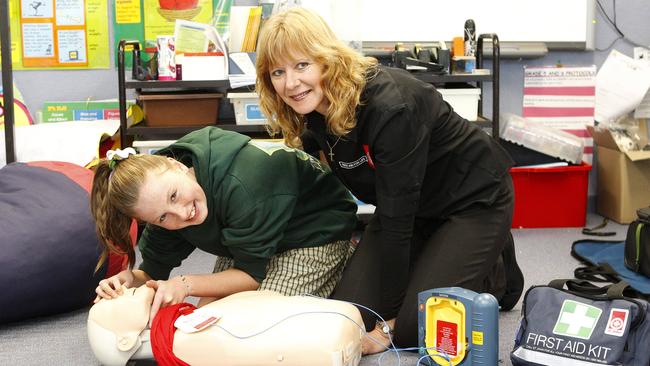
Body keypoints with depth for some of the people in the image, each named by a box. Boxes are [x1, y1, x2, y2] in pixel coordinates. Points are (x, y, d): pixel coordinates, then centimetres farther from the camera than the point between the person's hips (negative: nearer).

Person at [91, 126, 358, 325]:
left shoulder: (239, 186, -41)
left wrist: (186, 284, -34)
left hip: (316, 231, -6)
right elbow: (153, 274, -9)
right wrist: (130, 279, -30)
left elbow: (254, 274, -27)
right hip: (248, 238, 6)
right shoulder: (160, 185, -20)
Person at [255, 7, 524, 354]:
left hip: (475, 199, -7)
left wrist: (389, 320, -25)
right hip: (415, 208, 7)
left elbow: (396, 218, -31)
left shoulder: (390, 106, -34)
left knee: (410, 327, -16)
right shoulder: (314, 109, -10)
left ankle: (498, 272, 12)